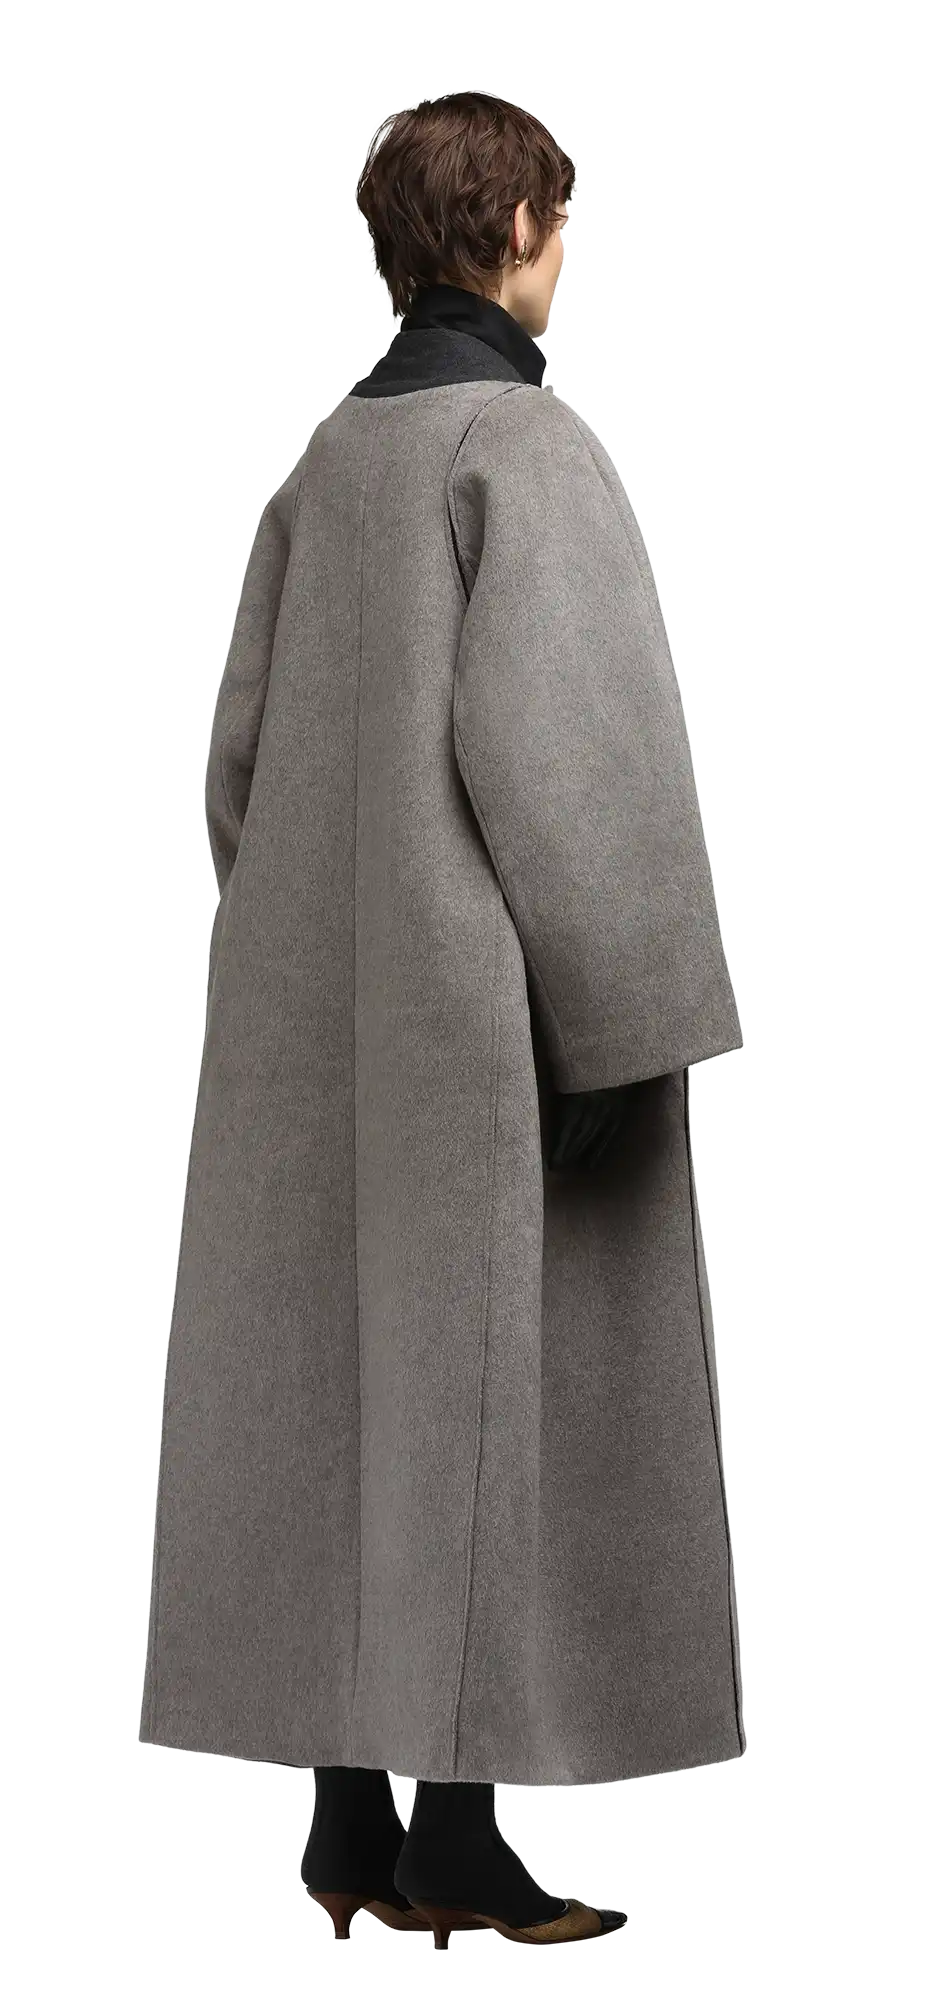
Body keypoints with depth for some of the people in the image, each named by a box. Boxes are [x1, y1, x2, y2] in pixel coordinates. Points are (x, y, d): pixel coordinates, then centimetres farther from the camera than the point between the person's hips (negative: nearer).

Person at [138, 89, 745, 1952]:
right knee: (491, 1396, -2)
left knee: (331, 1388, 9)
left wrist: (297, 993, 18)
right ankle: (457, 1833, 1)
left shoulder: (322, 462, 10)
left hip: (326, 1023, 7)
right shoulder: (524, 445, -12)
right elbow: (549, 741, -20)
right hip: (487, 1016, -7)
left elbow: (242, 749, 11)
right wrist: (624, 1018, -15)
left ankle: (346, 1815, 14)